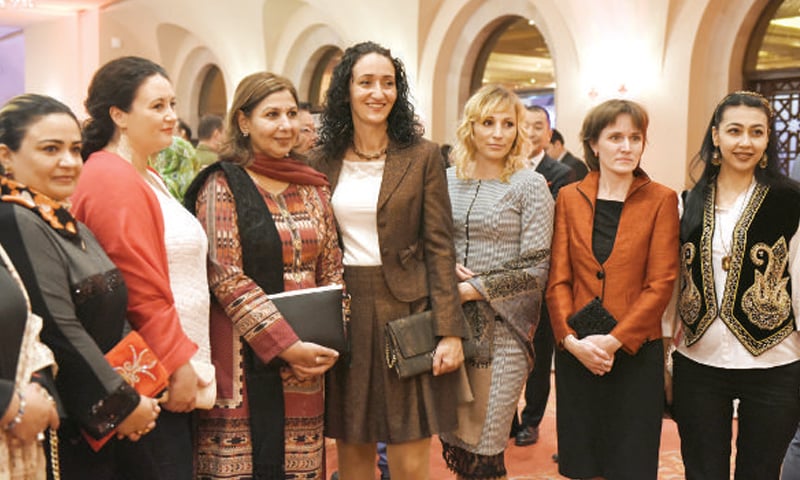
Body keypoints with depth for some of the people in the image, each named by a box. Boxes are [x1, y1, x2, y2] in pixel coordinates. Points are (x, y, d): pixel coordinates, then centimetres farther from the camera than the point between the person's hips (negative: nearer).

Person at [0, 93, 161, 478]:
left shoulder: (70, 226, 11)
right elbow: (59, 336, -21)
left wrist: (136, 397, 6)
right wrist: (123, 406, -13)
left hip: (98, 429, 8)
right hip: (58, 435, -8)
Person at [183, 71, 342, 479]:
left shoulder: (313, 188, 11)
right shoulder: (222, 185, -5)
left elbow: (332, 271, 12)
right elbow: (226, 278, -12)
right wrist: (287, 345, -16)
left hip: (306, 365, 5)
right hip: (245, 359, -5)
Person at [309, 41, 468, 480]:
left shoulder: (422, 156, 0)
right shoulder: (322, 161, 7)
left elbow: (439, 247, -3)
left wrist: (450, 330, -9)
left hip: (404, 309, -2)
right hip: (341, 314, 2)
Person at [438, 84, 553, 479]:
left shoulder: (530, 185, -4)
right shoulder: (447, 180, 8)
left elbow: (535, 269, -8)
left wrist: (474, 289, -13)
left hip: (503, 326, -4)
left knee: (483, 447, 0)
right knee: (453, 436, 11)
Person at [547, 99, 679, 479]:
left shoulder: (660, 200, -2)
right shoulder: (569, 197, 4)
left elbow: (660, 283, -7)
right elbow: (558, 279, 1)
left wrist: (614, 340, -15)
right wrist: (572, 340, -12)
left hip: (636, 352, -2)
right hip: (576, 353, 2)